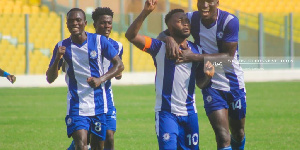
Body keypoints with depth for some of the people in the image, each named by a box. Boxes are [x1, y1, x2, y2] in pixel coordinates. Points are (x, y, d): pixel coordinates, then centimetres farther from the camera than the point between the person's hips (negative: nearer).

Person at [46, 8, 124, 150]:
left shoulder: (99, 41, -1)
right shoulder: (62, 46, 0)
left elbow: (119, 65, 3)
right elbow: (50, 78, 1)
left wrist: (101, 79, -13)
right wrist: (57, 59, -18)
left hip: (99, 105, 1)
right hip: (76, 105, -1)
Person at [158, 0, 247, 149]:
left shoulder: (229, 21, -17)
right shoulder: (191, 18, -8)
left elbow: (229, 56, -22)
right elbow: (162, 35, -4)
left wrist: (195, 57, -31)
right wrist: (169, 39, -31)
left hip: (234, 84, 0)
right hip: (211, 85, 0)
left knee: (238, 134, 15)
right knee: (223, 138, -14)